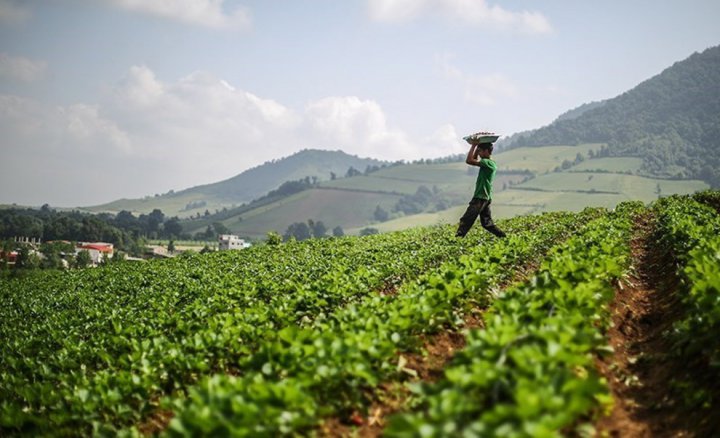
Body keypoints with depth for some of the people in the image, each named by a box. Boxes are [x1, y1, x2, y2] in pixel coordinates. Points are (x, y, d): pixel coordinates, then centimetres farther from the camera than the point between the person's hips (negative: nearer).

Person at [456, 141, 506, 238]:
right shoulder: (486, 163, 13)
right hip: (485, 198, 10)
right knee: (487, 223, 14)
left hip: (480, 198, -10)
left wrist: (473, 146, -12)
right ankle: (504, 237, 16)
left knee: (466, 220, -14)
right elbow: (474, 159, 29)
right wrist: (477, 147, 17)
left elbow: (469, 160, -21)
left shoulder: (488, 163, -15)